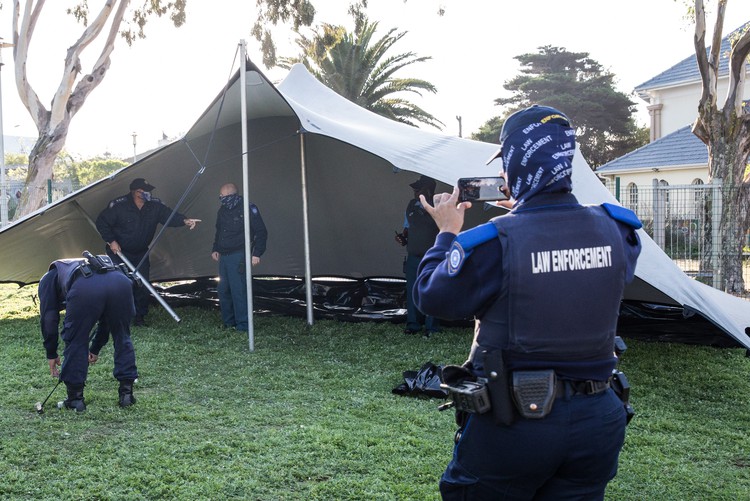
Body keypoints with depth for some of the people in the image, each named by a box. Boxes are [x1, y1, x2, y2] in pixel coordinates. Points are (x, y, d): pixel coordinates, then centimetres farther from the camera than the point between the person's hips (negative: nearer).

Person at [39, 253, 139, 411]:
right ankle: (126, 393, 27)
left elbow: (48, 317, 26)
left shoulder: (48, 279, 37)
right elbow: (108, 318, 50)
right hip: (121, 282, 4)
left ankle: (75, 398, 24)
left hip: (84, 289, -4)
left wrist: (51, 354, 35)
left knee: (75, 341, 18)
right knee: (122, 338, 25)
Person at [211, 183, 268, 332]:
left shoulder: (248, 208, -10)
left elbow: (261, 232, -9)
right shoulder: (222, 211, 12)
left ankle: (243, 324, -6)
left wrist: (257, 253, -14)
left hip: (238, 256, -8)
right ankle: (228, 322, 20)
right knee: (223, 290, 9)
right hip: (223, 256, 8)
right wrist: (215, 249, 16)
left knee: (238, 289, -12)